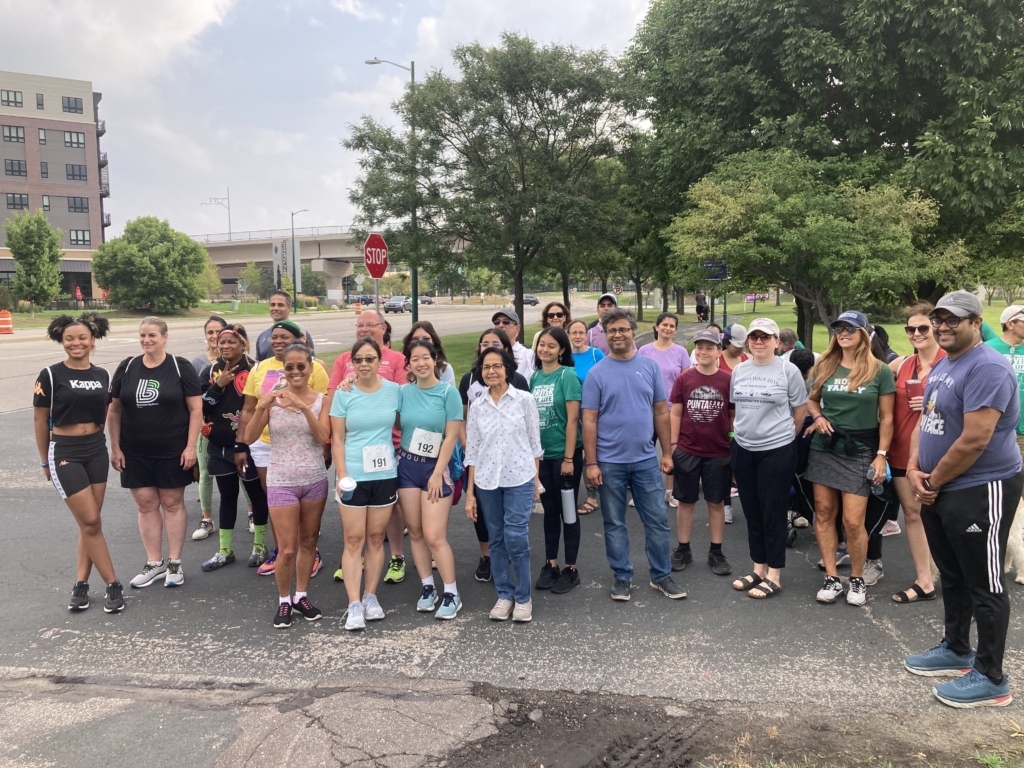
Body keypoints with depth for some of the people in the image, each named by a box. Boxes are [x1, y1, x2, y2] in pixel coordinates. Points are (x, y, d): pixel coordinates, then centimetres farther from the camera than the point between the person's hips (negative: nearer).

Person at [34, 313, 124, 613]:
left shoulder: (102, 376, 3)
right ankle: (113, 585, 5)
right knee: (90, 522, -4)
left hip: (97, 451, 5)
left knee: (90, 522, 7)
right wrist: (45, 461, 2)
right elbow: (40, 420, -3)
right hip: (64, 453, -4)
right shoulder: (51, 375, -9)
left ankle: (80, 584, 18)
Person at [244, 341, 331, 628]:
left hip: (315, 480, 2)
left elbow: (324, 437, -16)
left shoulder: (320, 400, -2)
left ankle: (301, 596, 29)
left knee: (308, 542, 13)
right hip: (282, 482, -2)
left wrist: (304, 407, -28)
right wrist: (261, 407, -25)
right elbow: (250, 438, -10)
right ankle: (284, 601, 21)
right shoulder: (273, 398, -5)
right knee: (287, 549, 0)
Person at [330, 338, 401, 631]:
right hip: (353, 476, -2)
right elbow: (337, 439, -3)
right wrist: (342, 475, -11)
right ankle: (354, 605, 3)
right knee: (354, 540, 0)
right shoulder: (343, 394, -4)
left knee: (376, 538, 11)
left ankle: (370, 597, 22)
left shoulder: (394, 390, 0)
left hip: (385, 475, 2)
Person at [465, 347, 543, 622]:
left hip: (519, 479, -3)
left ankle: (523, 597, 9)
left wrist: (536, 479, 2)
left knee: (516, 538, -8)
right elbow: (472, 451, 7)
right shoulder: (477, 406, 5)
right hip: (486, 481, 3)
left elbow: (534, 443, 3)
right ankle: (504, 595, 21)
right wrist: (469, 492, 5)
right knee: (496, 540, 8)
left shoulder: (524, 400, -1)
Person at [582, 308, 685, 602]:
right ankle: (622, 577, 23)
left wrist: (667, 452, 5)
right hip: (610, 462, -2)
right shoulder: (597, 373, -4)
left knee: (657, 520, 7)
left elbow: (661, 412, 7)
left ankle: (662, 576, 22)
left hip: (646, 459, 2)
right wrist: (591, 463, -9)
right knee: (614, 524, 9)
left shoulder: (650, 366, 2)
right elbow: (589, 421, -5)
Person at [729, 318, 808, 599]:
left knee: (773, 513, 2)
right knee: (752, 512, 13)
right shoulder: (739, 370, 7)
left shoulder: (788, 370, -7)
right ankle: (758, 569, 25)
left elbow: (801, 410, -1)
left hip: (777, 451, -5)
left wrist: (785, 436, 5)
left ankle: (774, 576, 12)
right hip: (742, 450, 5)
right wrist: (741, 431, 12)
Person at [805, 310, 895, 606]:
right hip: (824, 448, 4)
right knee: (824, 512, 5)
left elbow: (886, 418, -2)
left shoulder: (879, 371, -3)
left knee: (853, 521, -5)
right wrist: (818, 417, -3)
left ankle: (857, 579, 16)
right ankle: (831, 578, 16)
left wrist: (881, 455, -8)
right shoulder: (825, 367, 6)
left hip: (860, 452, -4)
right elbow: (811, 399, 19)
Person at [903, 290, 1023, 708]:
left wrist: (934, 481, -13)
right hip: (940, 490, 9)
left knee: (984, 585, 1)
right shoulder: (942, 365, 12)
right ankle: (956, 650, 36)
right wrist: (914, 469, -2)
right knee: (952, 576, 20)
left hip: (980, 490, -9)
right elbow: (925, 421, 14)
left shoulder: (987, 368, -20)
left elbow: (974, 440, -25)